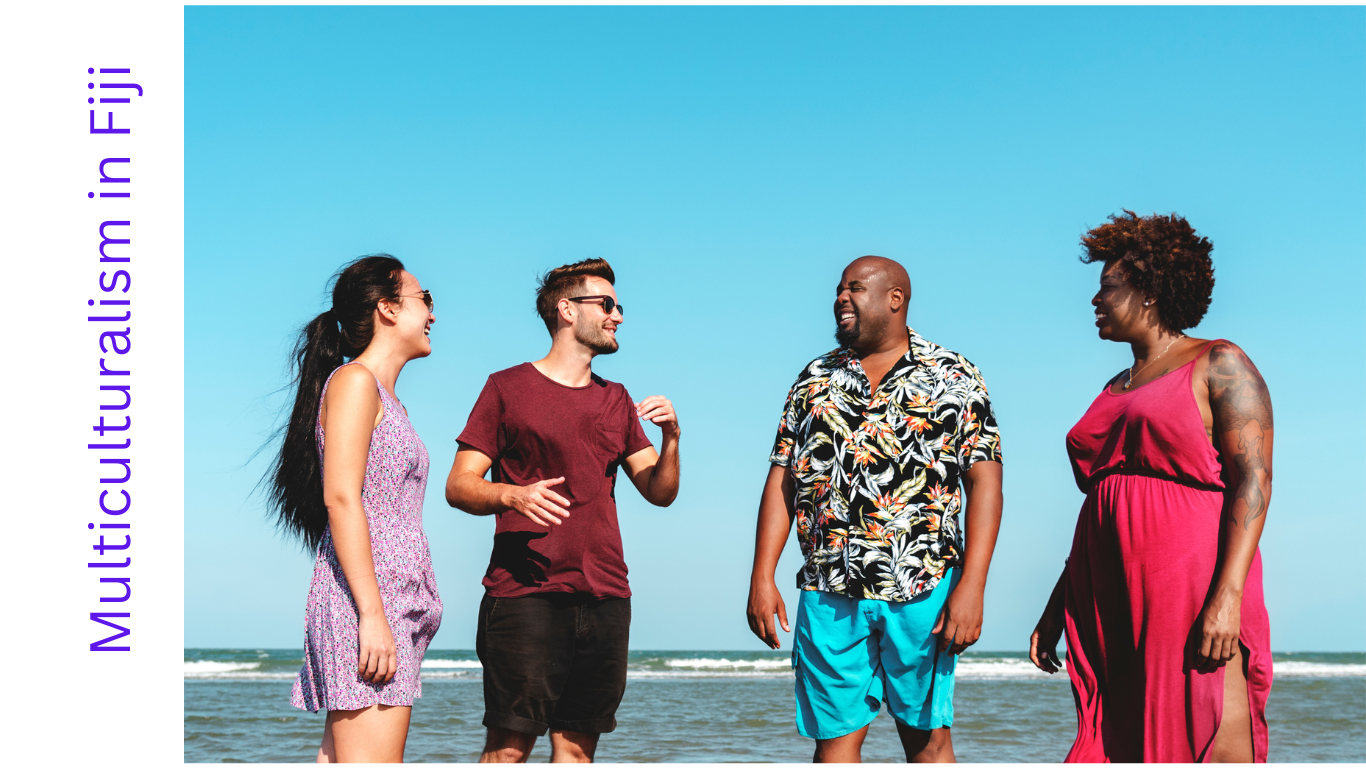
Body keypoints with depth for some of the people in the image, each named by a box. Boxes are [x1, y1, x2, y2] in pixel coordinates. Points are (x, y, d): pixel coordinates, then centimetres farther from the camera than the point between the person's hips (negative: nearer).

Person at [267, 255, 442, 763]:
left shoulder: (384, 397, 24)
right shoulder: (355, 381, -4)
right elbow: (340, 497, -14)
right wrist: (372, 615, -21)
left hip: (391, 602, 9)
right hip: (364, 598, -9)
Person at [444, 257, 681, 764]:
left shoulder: (616, 401, 21)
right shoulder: (508, 388, 5)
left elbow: (660, 493, 18)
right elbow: (458, 486, 0)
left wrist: (671, 438, -1)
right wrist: (513, 495, -20)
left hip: (604, 598, 5)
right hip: (525, 593, -5)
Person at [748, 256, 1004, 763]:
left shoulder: (954, 377, 3)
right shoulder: (815, 379, 14)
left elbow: (984, 480, -3)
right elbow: (782, 479, 12)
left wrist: (971, 586, -12)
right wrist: (762, 578, 2)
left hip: (925, 589, -3)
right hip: (828, 593, 3)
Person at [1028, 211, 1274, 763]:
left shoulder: (1219, 366, 1)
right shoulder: (1116, 391, 23)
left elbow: (1253, 483, -10)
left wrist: (1228, 595, -21)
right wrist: (1056, 608, 20)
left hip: (1192, 590, -7)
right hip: (1112, 604, 7)